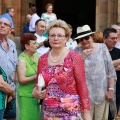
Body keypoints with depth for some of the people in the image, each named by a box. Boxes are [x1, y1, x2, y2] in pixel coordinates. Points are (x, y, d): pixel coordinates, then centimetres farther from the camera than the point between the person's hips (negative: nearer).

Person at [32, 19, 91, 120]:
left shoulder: (74, 57, -7)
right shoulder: (42, 59, 4)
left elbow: (82, 86, -7)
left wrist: (86, 112, -10)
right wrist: (35, 93, -7)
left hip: (70, 112, -4)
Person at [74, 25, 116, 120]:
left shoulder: (102, 48, 2)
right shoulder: (76, 52, 1)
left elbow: (110, 70, 3)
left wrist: (111, 89, -2)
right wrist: (82, 57, -14)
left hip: (102, 93, 0)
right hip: (85, 94, 0)